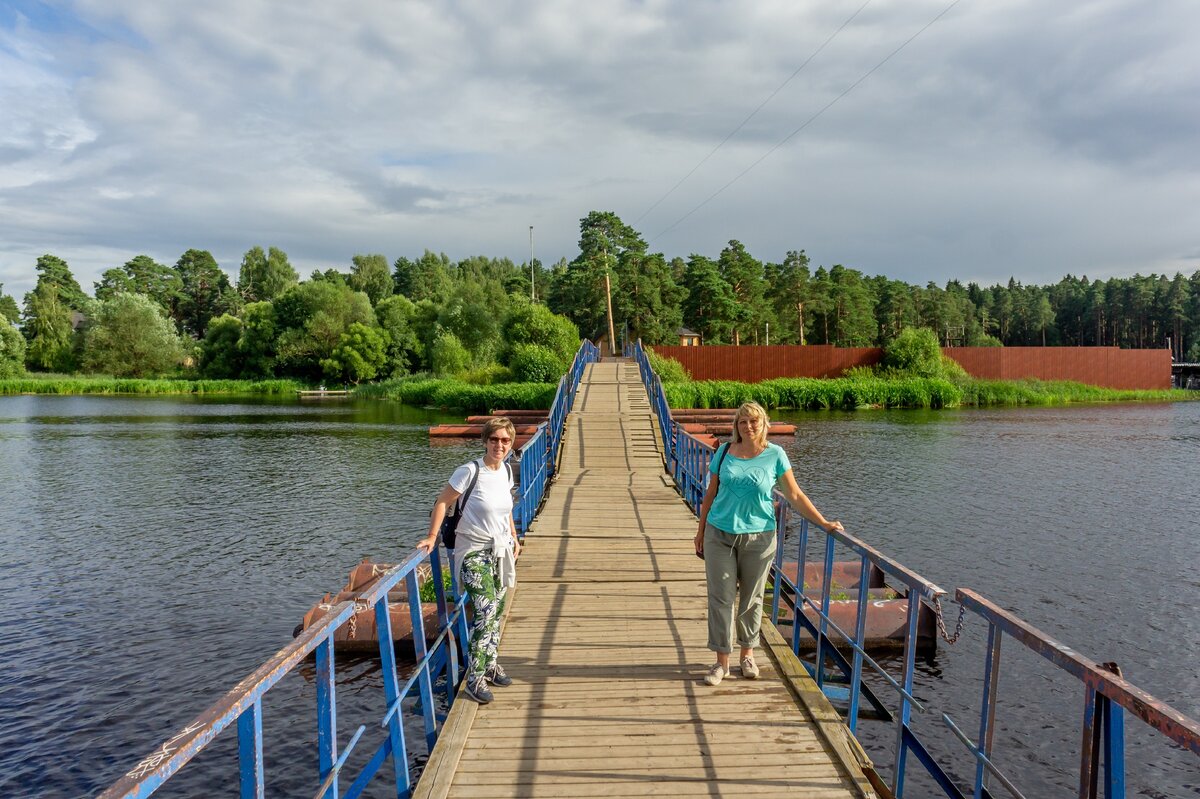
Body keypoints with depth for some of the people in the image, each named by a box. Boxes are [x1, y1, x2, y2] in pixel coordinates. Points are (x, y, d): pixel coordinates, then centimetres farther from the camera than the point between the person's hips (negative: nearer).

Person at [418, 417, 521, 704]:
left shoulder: (507, 472, 4)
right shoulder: (470, 471, -17)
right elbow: (442, 501, -11)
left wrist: (514, 539, 20)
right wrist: (432, 537, -15)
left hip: (501, 550, 7)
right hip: (474, 552, -7)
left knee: (497, 611, 12)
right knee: (485, 611, -14)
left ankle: (490, 664, 28)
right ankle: (475, 678, -4)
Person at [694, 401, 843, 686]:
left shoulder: (775, 455, -2)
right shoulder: (724, 452, 2)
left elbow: (795, 495, 1)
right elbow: (711, 494, 9)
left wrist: (824, 523, -5)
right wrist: (701, 531, 11)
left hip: (758, 536, -1)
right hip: (719, 534, 1)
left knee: (751, 598, 10)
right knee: (720, 597, 2)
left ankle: (748, 654, 29)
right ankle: (722, 661, 12)